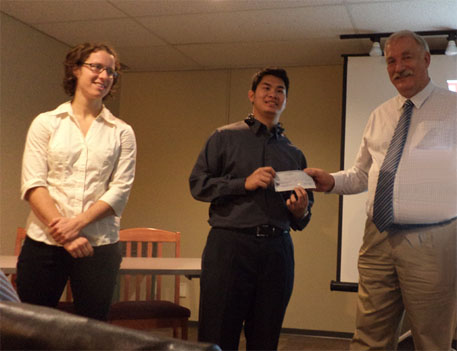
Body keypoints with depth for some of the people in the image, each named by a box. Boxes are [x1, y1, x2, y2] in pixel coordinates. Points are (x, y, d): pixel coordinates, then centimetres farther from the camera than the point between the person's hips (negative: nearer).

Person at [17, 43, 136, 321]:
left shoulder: (122, 132, 9)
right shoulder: (46, 123, 7)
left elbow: (120, 189, 0)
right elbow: (33, 184, -2)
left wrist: (77, 223, -12)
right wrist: (61, 231, -13)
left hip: (99, 246, 1)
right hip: (44, 243, 0)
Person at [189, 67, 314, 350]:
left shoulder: (294, 154, 18)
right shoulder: (225, 137, 9)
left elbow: (301, 220, 20)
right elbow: (198, 184, 0)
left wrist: (301, 212, -4)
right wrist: (244, 183, -10)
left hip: (277, 250, 3)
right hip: (229, 244, -3)